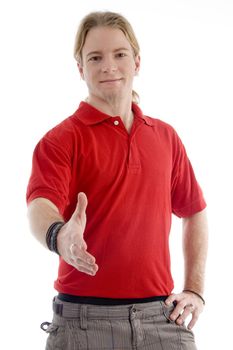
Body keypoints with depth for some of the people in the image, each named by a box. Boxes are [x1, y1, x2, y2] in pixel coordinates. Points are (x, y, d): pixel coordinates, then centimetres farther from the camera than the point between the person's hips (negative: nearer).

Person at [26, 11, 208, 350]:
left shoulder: (166, 136, 12)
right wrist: (58, 235, -43)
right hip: (85, 319, -3)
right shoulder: (60, 140, -3)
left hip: (163, 317, 4)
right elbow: (40, 206, -20)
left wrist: (195, 290, 12)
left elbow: (194, 213, 21)